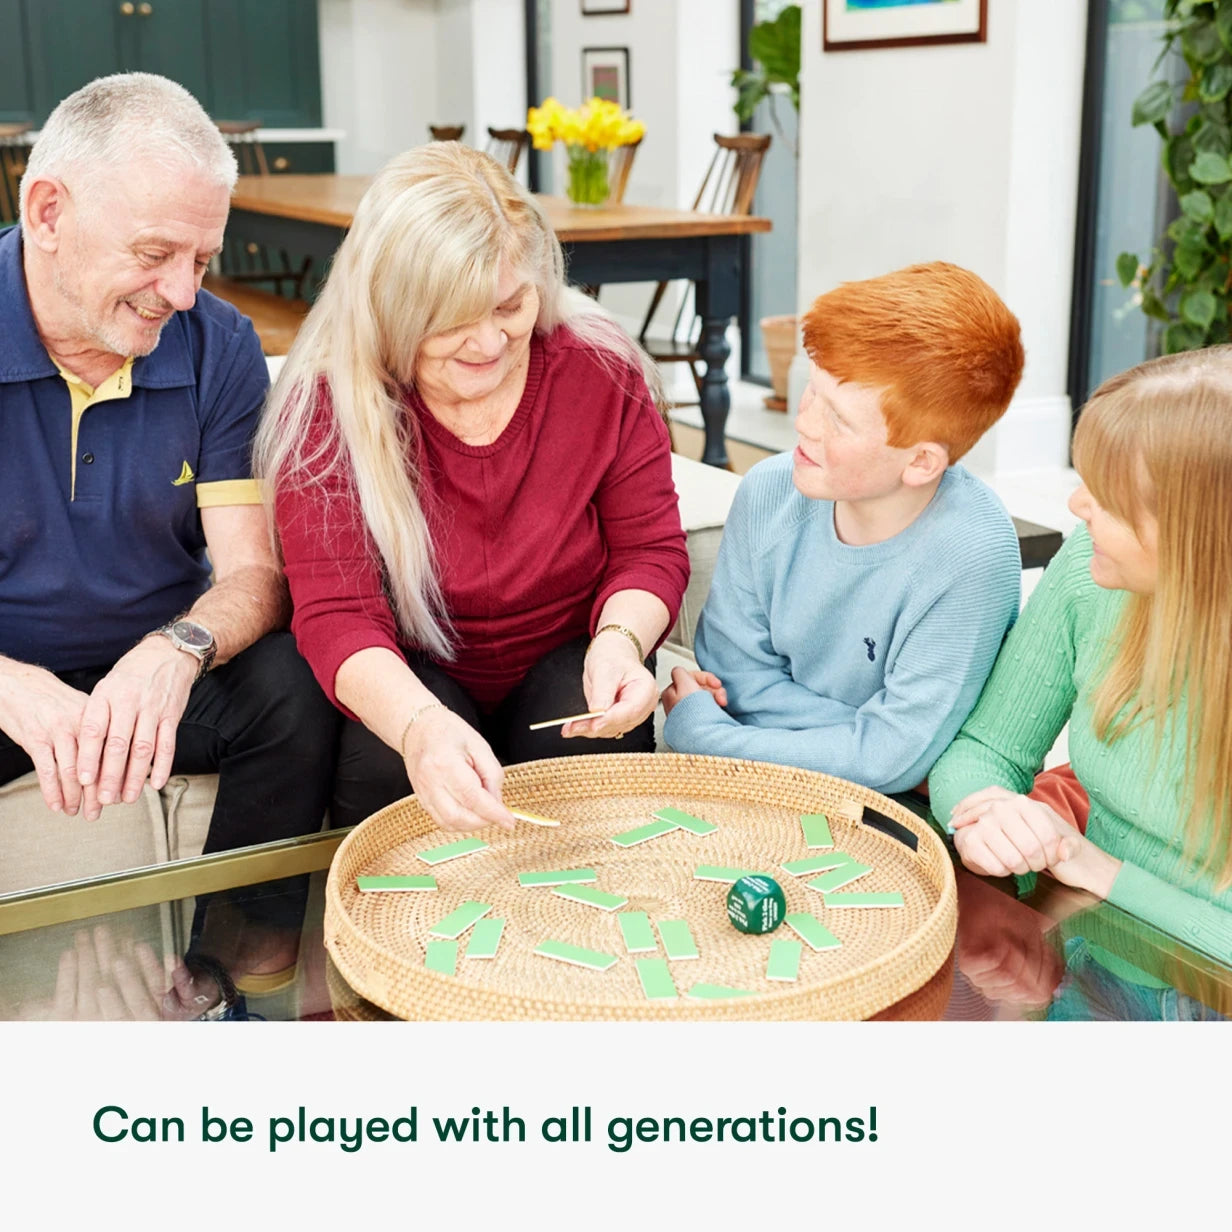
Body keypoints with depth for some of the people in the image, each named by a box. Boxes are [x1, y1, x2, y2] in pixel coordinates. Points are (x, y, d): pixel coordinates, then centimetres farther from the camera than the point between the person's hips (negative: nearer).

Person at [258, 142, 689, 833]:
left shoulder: (603, 373, -11)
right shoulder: (325, 408, -18)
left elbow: (651, 550, -3)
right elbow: (337, 615, -25)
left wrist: (619, 641, -28)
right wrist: (420, 724, -48)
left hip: (564, 664, 2)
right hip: (401, 681, -1)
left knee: (593, 752, -29)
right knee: (383, 769, -32)